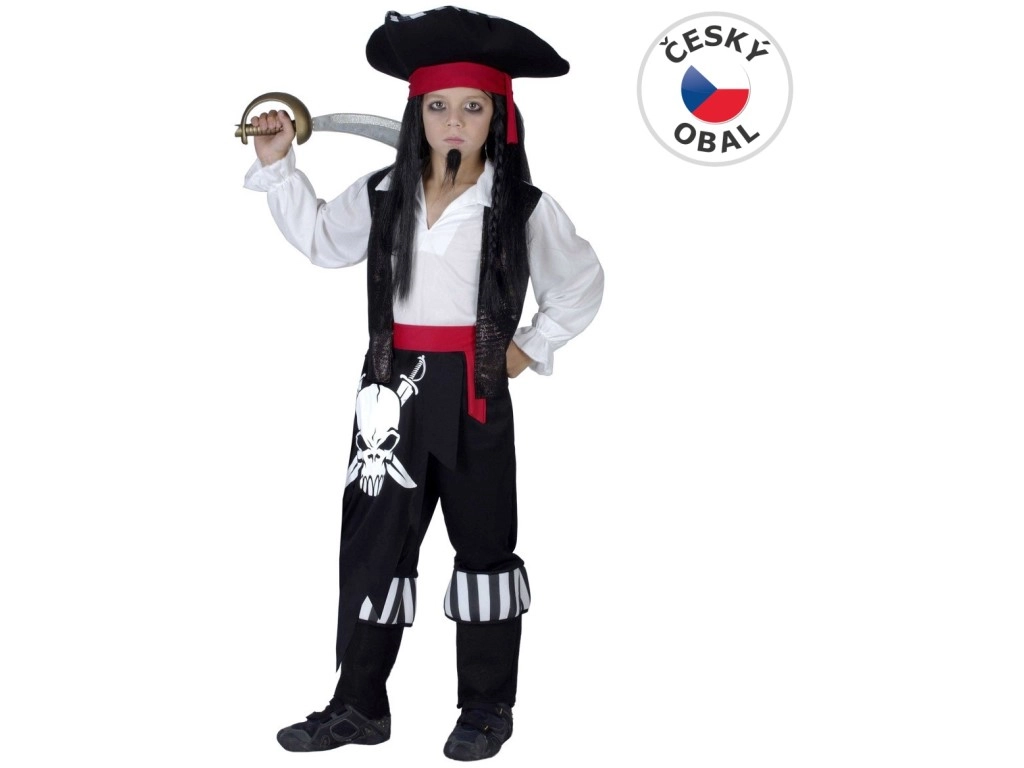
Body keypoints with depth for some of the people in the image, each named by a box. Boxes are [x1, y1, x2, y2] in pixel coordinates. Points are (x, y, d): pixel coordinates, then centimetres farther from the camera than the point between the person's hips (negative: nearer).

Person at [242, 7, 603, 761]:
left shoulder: (523, 208, -5)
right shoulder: (382, 194, 4)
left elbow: (583, 283, 7)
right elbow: (322, 240, 19)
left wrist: (533, 346, 1)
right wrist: (279, 165, 12)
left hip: (475, 392, -3)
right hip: (393, 386, 3)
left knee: (484, 544, 8)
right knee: (373, 545, 7)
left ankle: (488, 707, 21)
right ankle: (360, 705, 18)